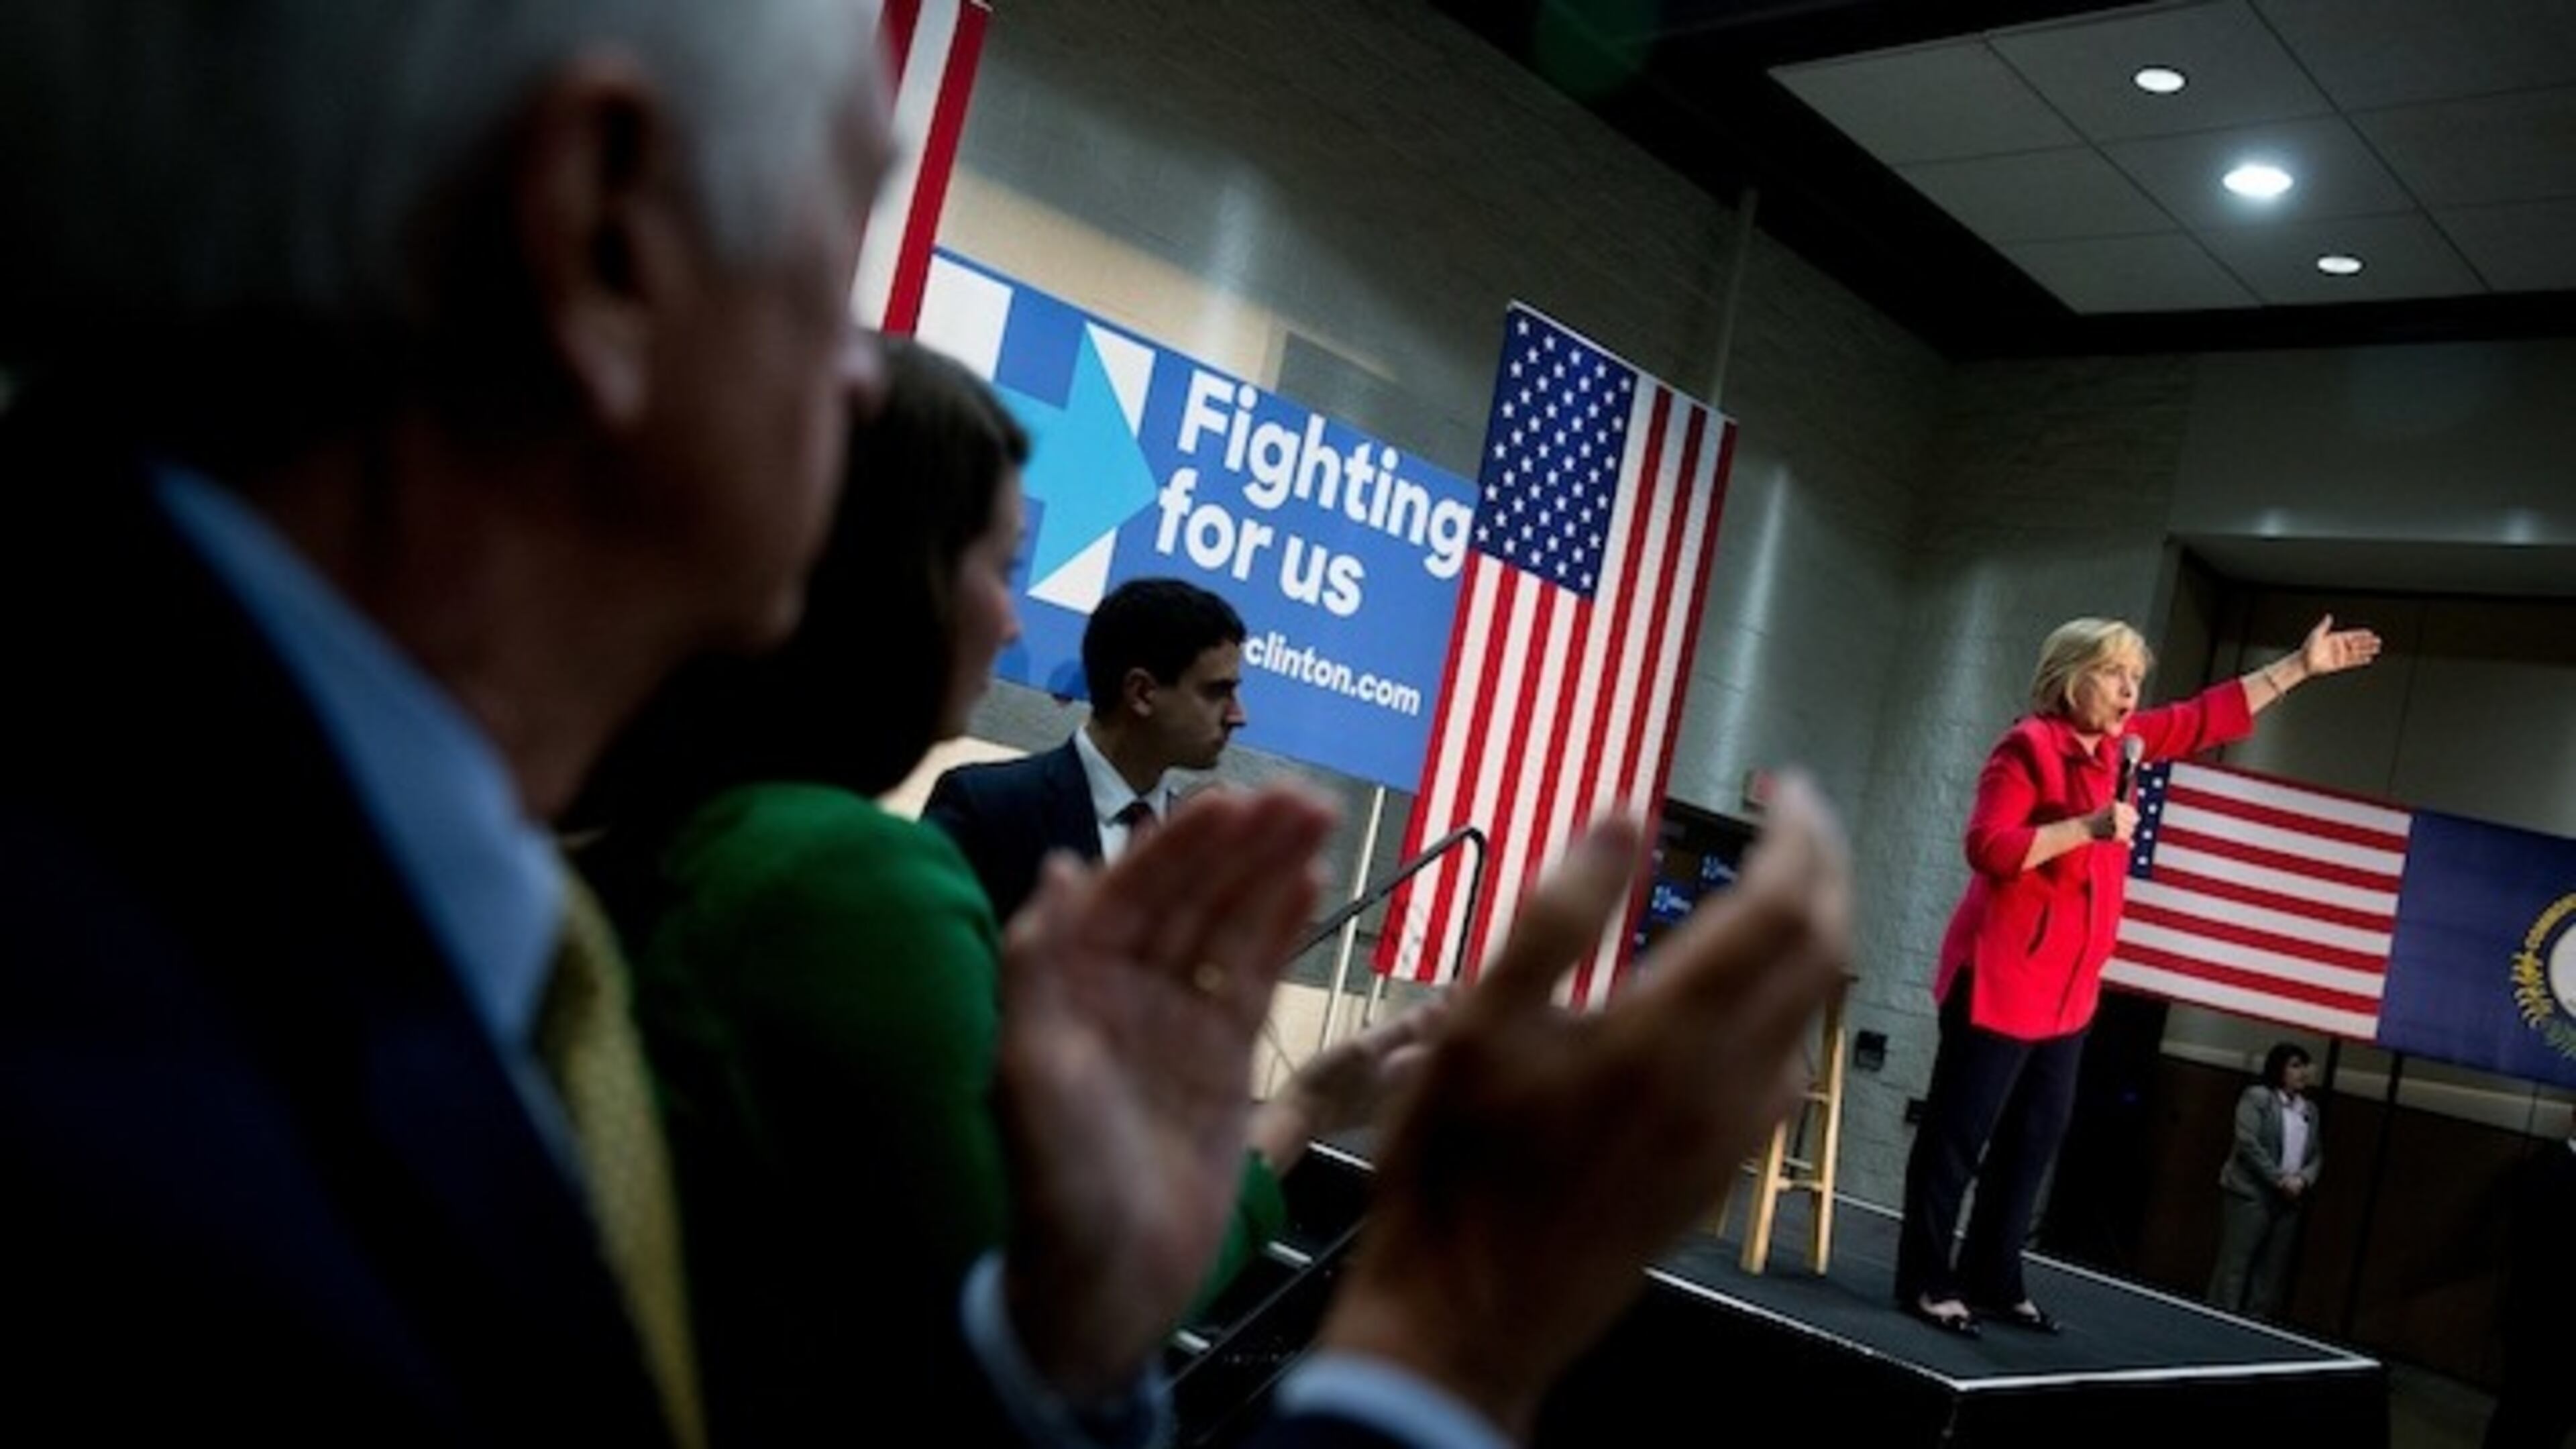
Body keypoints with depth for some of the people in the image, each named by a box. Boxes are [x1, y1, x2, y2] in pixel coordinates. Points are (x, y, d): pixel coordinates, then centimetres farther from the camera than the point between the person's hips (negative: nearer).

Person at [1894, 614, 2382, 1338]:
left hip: (2068, 986, 9)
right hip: (2002, 977, -9)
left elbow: (2210, 715, 22)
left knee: (2034, 1138, 11)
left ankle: (1992, 1281, 19)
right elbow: (1987, 847, -19)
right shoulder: (2028, 745, -12)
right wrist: (2087, 827, -23)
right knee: (1960, 1133, -4)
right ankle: (1925, 1281, 3)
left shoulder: (2117, 743, 11)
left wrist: (2301, 666, 23)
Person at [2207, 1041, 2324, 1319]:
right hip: (2250, 1194, -6)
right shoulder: (2257, 1097, -4)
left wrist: (2303, 1180, -5)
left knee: (2271, 1272, 3)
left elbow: (2317, 1155, 15)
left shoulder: (2310, 1109, 16)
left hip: (2289, 1201, 6)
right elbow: (2248, 1144, -12)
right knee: (2235, 1265, -6)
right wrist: (2280, 1179, -14)